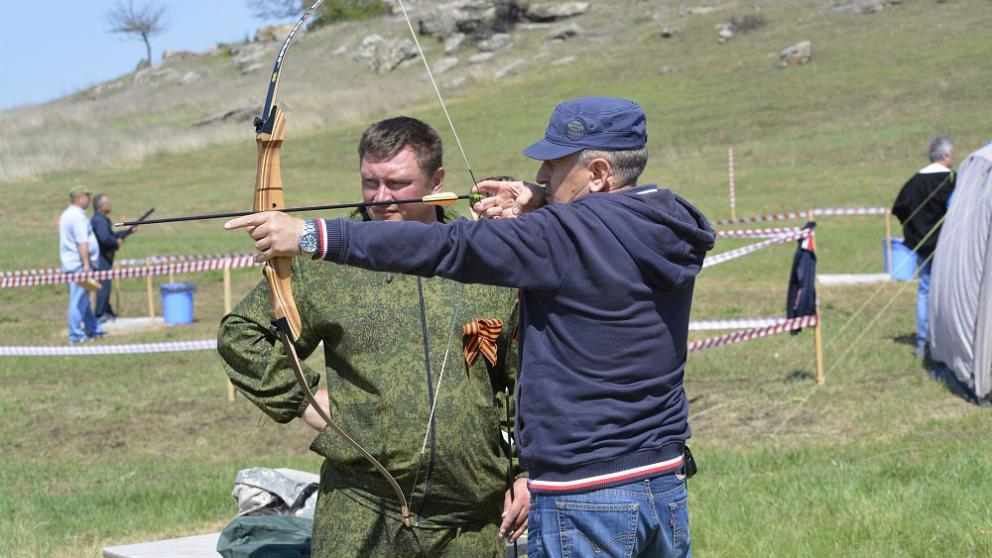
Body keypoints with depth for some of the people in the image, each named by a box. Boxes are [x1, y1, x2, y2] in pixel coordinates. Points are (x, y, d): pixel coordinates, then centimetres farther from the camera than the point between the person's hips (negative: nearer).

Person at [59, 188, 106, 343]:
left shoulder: (66, 215, 18)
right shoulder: (78, 216, -14)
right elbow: (82, 242, -21)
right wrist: (86, 264, -23)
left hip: (70, 262, 10)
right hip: (79, 264, -10)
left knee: (83, 299, 16)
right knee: (79, 300, -8)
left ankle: (93, 330, 24)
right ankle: (76, 335, -7)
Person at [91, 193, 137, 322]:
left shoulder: (102, 219, 17)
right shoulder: (99, 220, -18)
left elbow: (111, 234, 25)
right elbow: (105, 238, -30)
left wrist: (128, 232, 21)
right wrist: (117, 242, -13)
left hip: (105, 257, 11)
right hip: (101, 258, -11)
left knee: (105, 284, 18)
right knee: (104, 284, -9)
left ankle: (107, 311, 28)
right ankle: (99, 315, -8)